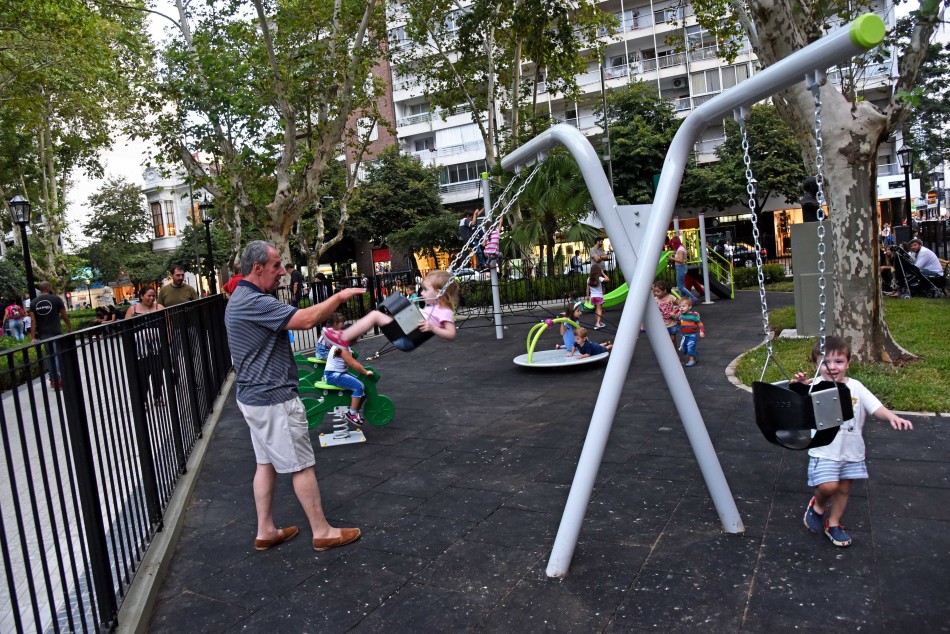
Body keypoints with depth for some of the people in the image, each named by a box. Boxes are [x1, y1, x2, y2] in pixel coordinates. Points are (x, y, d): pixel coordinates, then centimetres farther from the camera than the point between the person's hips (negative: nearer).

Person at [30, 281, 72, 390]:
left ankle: (53, 380, 20)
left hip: (43, 334, 4)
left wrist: (33, 337, -4)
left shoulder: (33, 303, 5)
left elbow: (33, 321, -1)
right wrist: (69, 328, 11)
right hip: (56, 332, -4)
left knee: (49, 356, 15)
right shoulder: (56, 299, -6)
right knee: (58, 355, -2)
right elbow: (64, 316, -3)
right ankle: (59, 380, -9)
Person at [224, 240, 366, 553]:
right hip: (273, 399, -10)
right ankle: (322, 532, 12)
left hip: (254, 397, 10)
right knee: (302, 466, 0)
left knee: (266, 463, 16)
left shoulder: (241, 299, 12)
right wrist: (339, 296, -15)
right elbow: (305, 319, -27)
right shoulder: (254, 302, -23)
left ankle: (265, 531, 25)